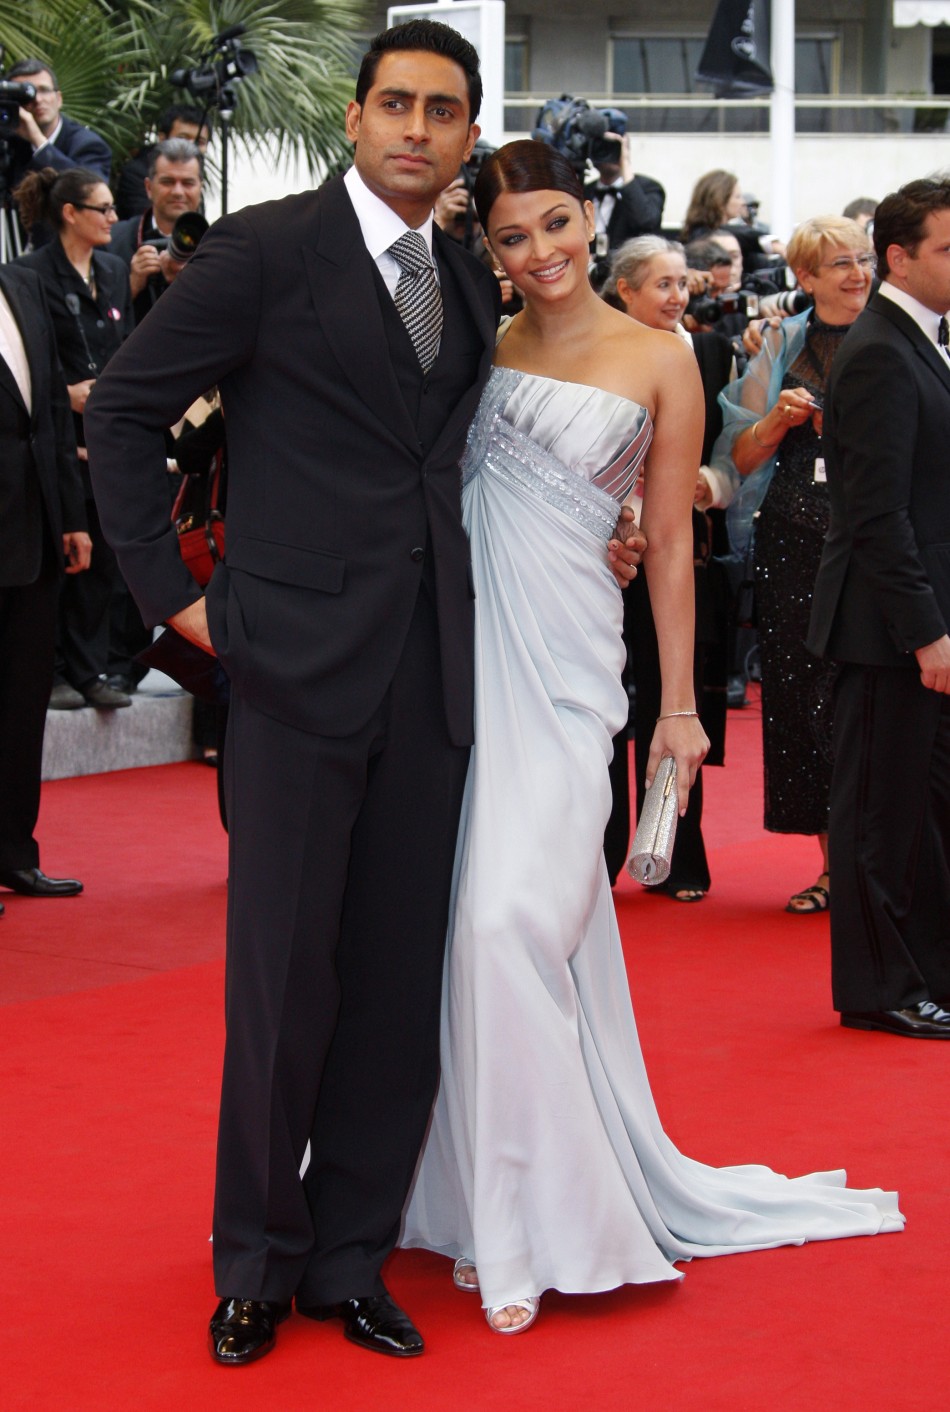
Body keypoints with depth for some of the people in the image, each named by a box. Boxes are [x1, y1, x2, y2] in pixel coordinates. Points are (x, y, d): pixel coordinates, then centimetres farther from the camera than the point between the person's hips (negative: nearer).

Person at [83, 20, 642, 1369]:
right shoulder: (267, 249, -4)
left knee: (401, 980, 7)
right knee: (284, 977, 0)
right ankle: (257, 1265, 17)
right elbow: (125, 409, -2)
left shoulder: (473, 285, 14)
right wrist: (171, 591, -5)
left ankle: (352, 1257, 21)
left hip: (433, 678, 5)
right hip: (302, 658, -5)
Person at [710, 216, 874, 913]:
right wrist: (780, 418, -7)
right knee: (805, 693, 3)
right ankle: (834, 863, 12)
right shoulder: (783, 346, 11)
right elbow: (743, 458, 11)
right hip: (795, 539, 2)